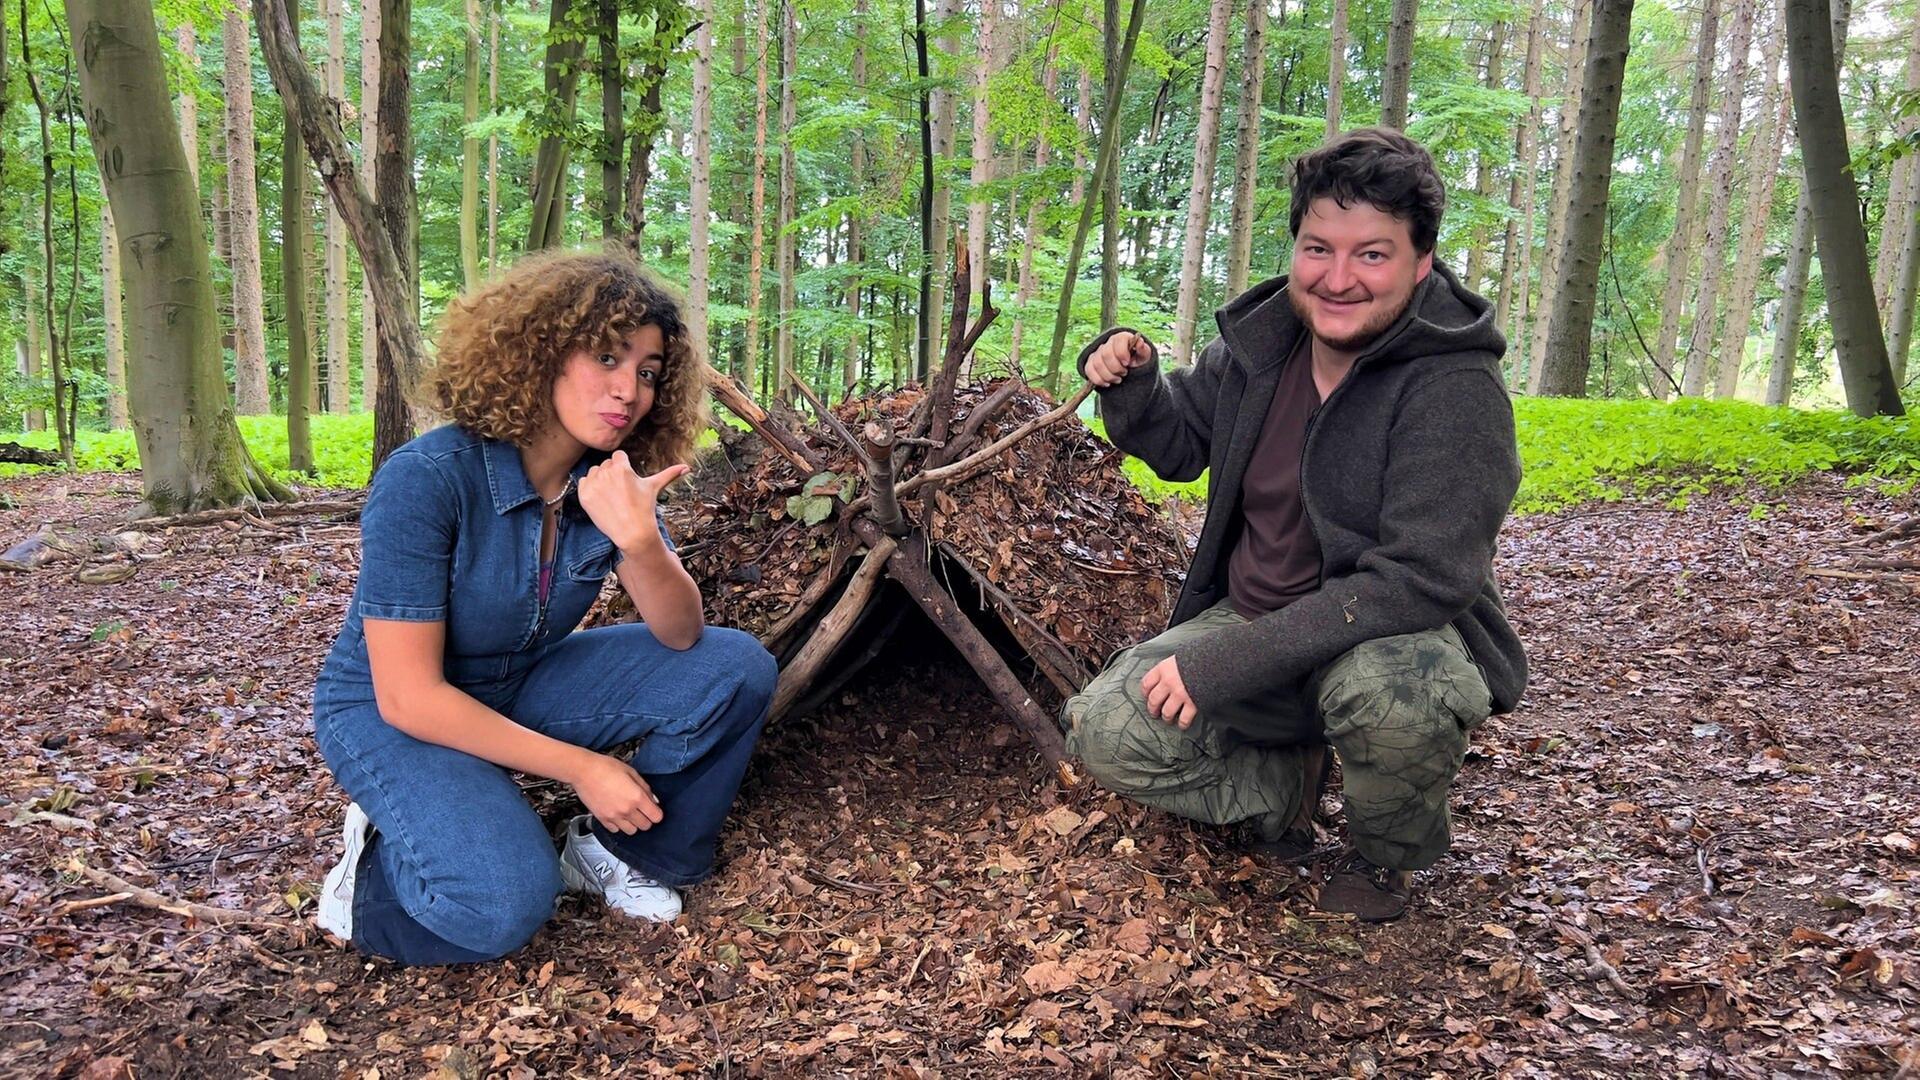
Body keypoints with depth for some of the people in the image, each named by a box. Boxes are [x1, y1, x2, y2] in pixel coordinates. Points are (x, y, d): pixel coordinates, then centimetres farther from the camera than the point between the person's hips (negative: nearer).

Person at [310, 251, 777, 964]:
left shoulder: (614, 481, -11)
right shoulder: (426, 480, -28)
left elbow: (681, 637, -17)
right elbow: (408, 696, -26)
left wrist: (639, 539, -38)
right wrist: (579, 766, -24)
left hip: (524, 690, 6)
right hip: (390, 714, -6)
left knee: (735, 670, -12)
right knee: (504, 902, -32)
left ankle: (621, 852, 7)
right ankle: (372, 869, 1)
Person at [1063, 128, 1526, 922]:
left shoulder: (1455, 390, -22)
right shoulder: (1261, 341, -2)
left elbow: (1417, 582, -29)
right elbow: (1180, 445, 15)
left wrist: (1222, 664, -31)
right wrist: (1132, 386, -11)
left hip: (1403, 638, -5)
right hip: (1250, 617, 5)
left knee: (1388, 687, -39)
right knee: (1103, 732, -13)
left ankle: (1389, 854, -4)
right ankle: (1287, 787, 13)